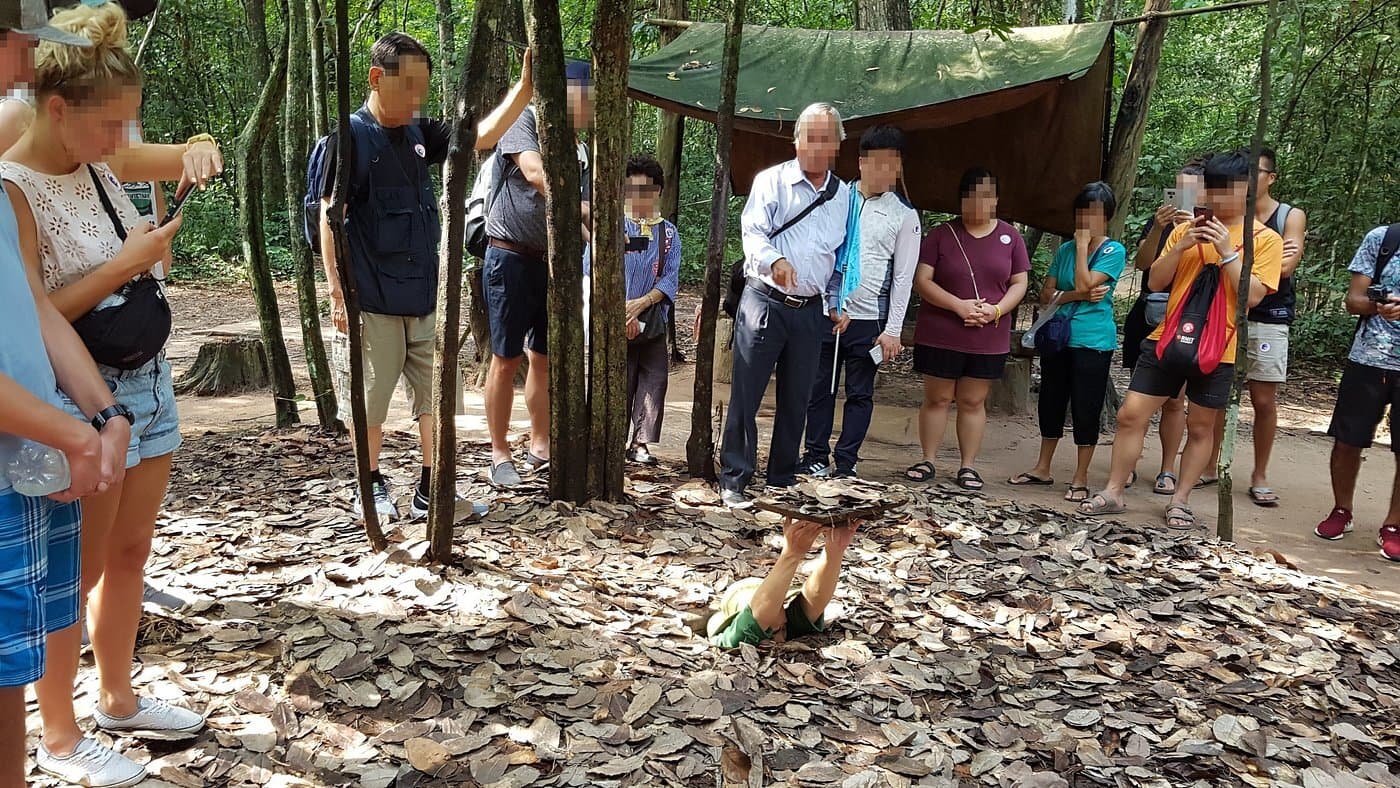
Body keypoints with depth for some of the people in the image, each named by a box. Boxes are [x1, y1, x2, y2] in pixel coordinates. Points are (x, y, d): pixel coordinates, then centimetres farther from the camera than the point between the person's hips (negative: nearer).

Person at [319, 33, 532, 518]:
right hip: (372, 300, -5)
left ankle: (431, 491, 16)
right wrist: (337, 290, -14)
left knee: (437, 394, 7)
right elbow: (329, 217, -10)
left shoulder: (420, 135, 8)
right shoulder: (350, 137, -8)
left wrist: (524, 86, -7)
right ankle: (372, 487, 24)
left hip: (425, 296, 6)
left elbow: (482, 136, 6)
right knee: (371, 398, 7)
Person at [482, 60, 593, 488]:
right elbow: (535, 172, -23)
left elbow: (581, 205, 13)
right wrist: (575, 217, -30)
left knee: (544, 357, 12)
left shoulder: (578, 150, 14)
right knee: (506, 358, -1)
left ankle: (540, 446, 22)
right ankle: (499, 453, 8)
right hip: (511, 257, -6)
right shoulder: (525, 120, -6)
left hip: (553, 262, 7)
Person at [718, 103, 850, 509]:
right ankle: (733, 480, 3)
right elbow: (752, 232, -13)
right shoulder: (772, 181, -2)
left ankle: (783, 479, 21)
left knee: (796, 399, 10)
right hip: (764, 303, -4)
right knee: (745, 395, -5)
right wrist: (775, 261, -32)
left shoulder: (843, 195, 13)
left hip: (810, 311, 5)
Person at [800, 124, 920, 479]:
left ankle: (846, 465, 13)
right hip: (824, 312, 1)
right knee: (819, 389, 5)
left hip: (868, 319, -1)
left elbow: (903, 277, 1)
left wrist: (892, 330, -4)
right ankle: (816, 458, 16)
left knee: (860, 394, 5)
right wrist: (829, 307, 1)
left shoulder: (904, 216, 2)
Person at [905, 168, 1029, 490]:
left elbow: (1019, 283, 7)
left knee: (973, 402, 8)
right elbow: (922, 280, -5)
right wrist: (958, 305, -18)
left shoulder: (1010, 237, 5)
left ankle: (968, 466, 15)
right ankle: (927, 461, 16)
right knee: (937, 398, 6)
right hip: (940, 335, -1)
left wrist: (997, 310, -12)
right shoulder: (942, 234, -1)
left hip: (988, 339, 1)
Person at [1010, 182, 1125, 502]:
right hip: (1057, 337, 5)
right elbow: (1046, 294, 4)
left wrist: (1083, 243, -10)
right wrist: (1078, 295, -13)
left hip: (1093, 341, -5)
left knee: (1085, 409, 0)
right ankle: (1042, 468, 25)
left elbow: (1084, 284, -18)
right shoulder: (1065, 250, 9)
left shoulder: (1114, 251, -5)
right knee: (1051, 403, 12)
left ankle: (1081, 478, 11)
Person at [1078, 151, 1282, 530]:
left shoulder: (1264, 239, 1)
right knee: (1131, 414, 0)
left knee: (1200, 427, 8)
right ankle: (1113, 493, 10)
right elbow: (1155, 282, 6)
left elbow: (1253, 295, -10)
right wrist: (1181, 246, -8)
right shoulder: (1186, 230, 10)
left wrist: (1226, 250, -15)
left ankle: (1180, 500, 20)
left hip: (1216, 349, -2)